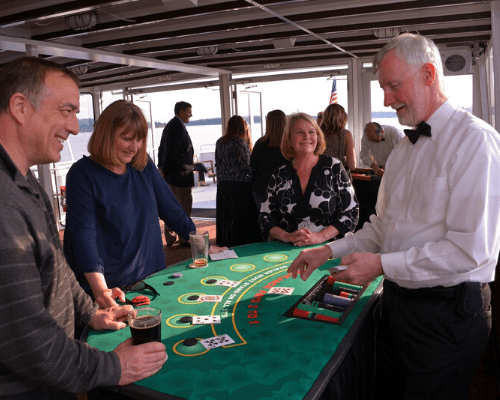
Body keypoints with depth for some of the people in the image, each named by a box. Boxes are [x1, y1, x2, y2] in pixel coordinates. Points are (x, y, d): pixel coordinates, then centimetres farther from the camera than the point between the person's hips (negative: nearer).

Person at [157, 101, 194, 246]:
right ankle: (184, 238, 4)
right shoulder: (179, 126, -14)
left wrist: (162, 168, 14)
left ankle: (170, 238, 21)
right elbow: (173, 151, -18)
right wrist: (164, 169, -11)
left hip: (169, 174, 10)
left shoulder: (169, 125, 16)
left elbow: (162, 150, 17)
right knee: (184, 205, -1)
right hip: (180, 174, -10)